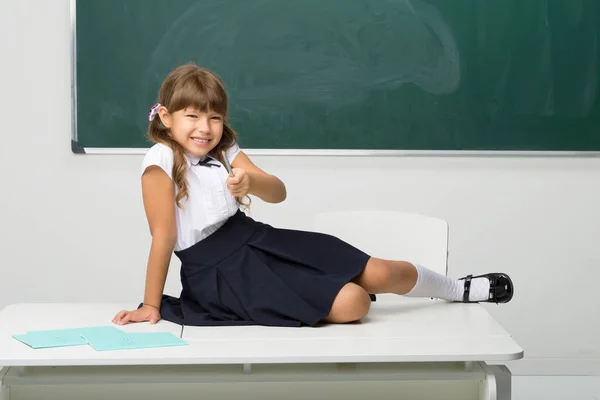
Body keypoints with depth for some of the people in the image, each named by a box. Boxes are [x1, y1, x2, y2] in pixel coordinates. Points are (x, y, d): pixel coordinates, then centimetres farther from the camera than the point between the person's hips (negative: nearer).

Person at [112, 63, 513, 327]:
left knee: (377, 273, 1)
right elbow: (163, 237, -16)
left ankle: (460, 289, 27)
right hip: (217, 270, -6)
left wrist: (250, 182, -26)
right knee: (351, 304, -20)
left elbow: (278, 193, -3)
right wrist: (151, 306, -14)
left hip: (256, 238, 7)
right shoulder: (161, 161, -17)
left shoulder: (224, 150, 4)